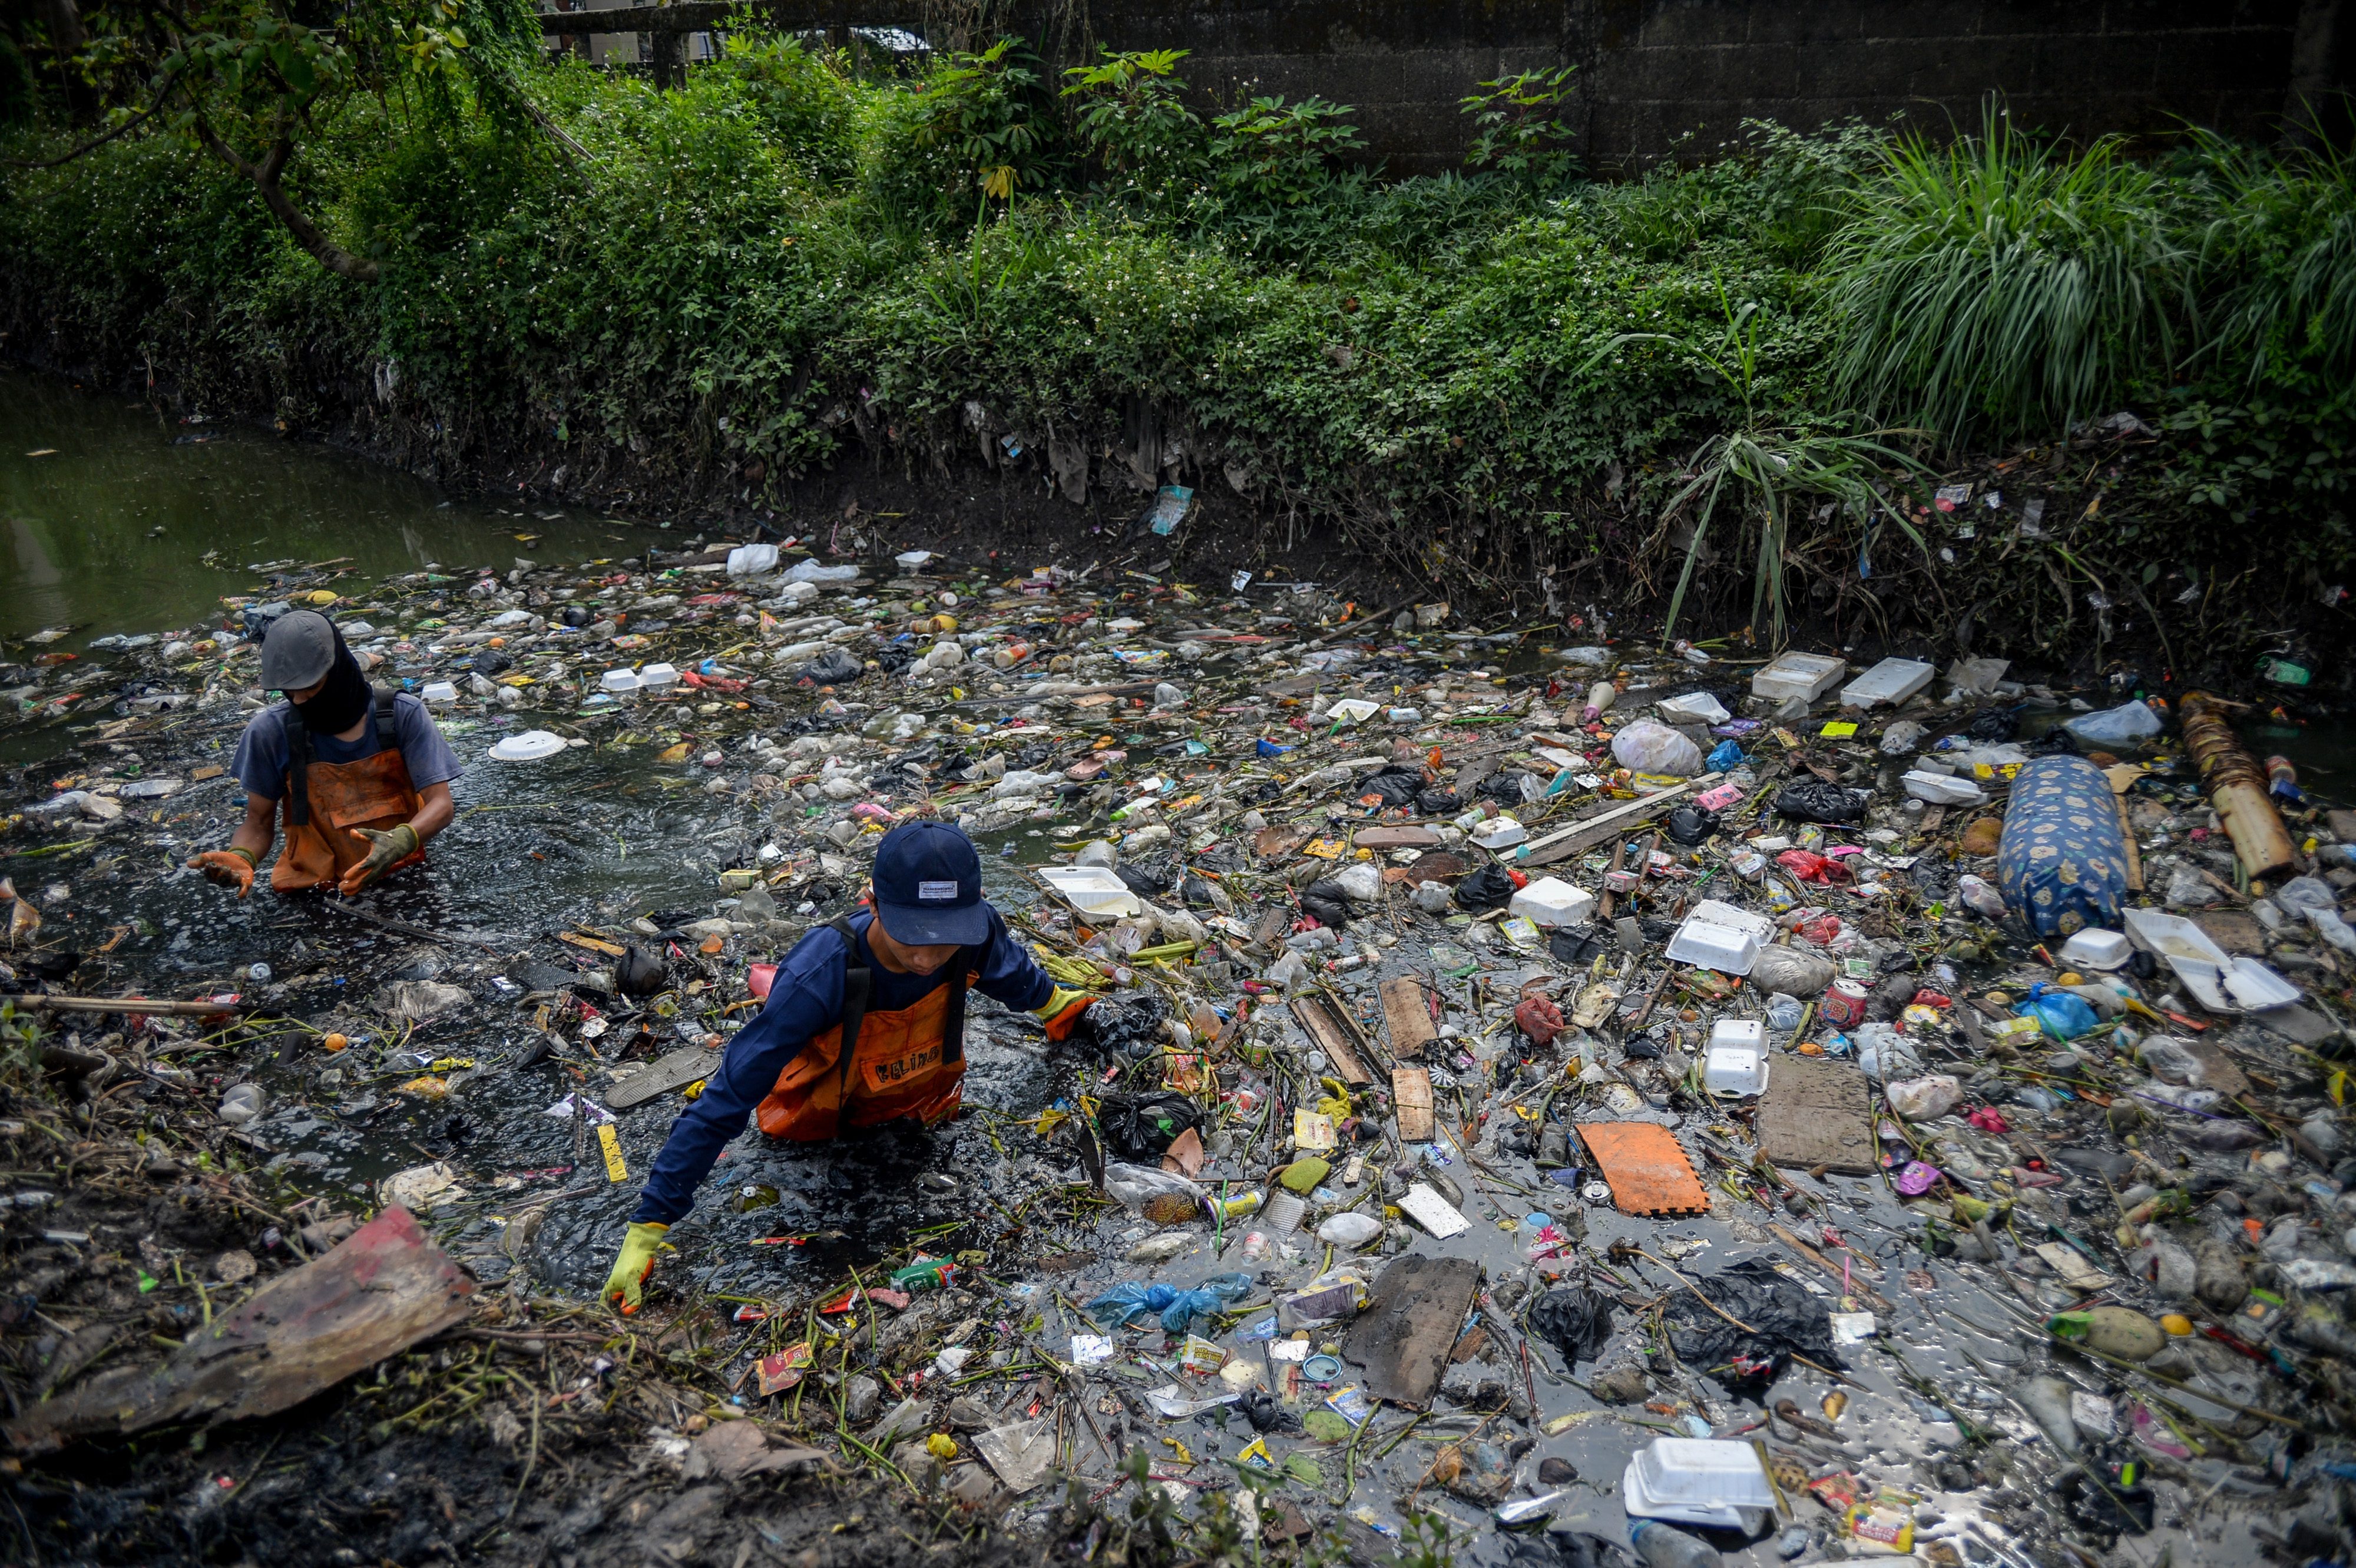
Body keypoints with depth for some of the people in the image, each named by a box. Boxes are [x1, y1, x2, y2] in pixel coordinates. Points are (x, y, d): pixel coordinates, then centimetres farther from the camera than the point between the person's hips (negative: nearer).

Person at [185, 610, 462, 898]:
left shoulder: (402, 715, -5)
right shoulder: (270, 732, -3)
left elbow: (440, 804, -7)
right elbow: (258, 822, 6)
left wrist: (402, 840, -29)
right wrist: (242, 858, -17)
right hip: (313, 885, 1)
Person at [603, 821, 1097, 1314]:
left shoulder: (977, 934, -34)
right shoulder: (818, 980, -45)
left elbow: (1010, 968, -6)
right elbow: (722, 1106, -39)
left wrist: (1052, 1002, 16)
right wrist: (646, 1230, -40)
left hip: (917, 1105, 3)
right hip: (818, 1123, -3)